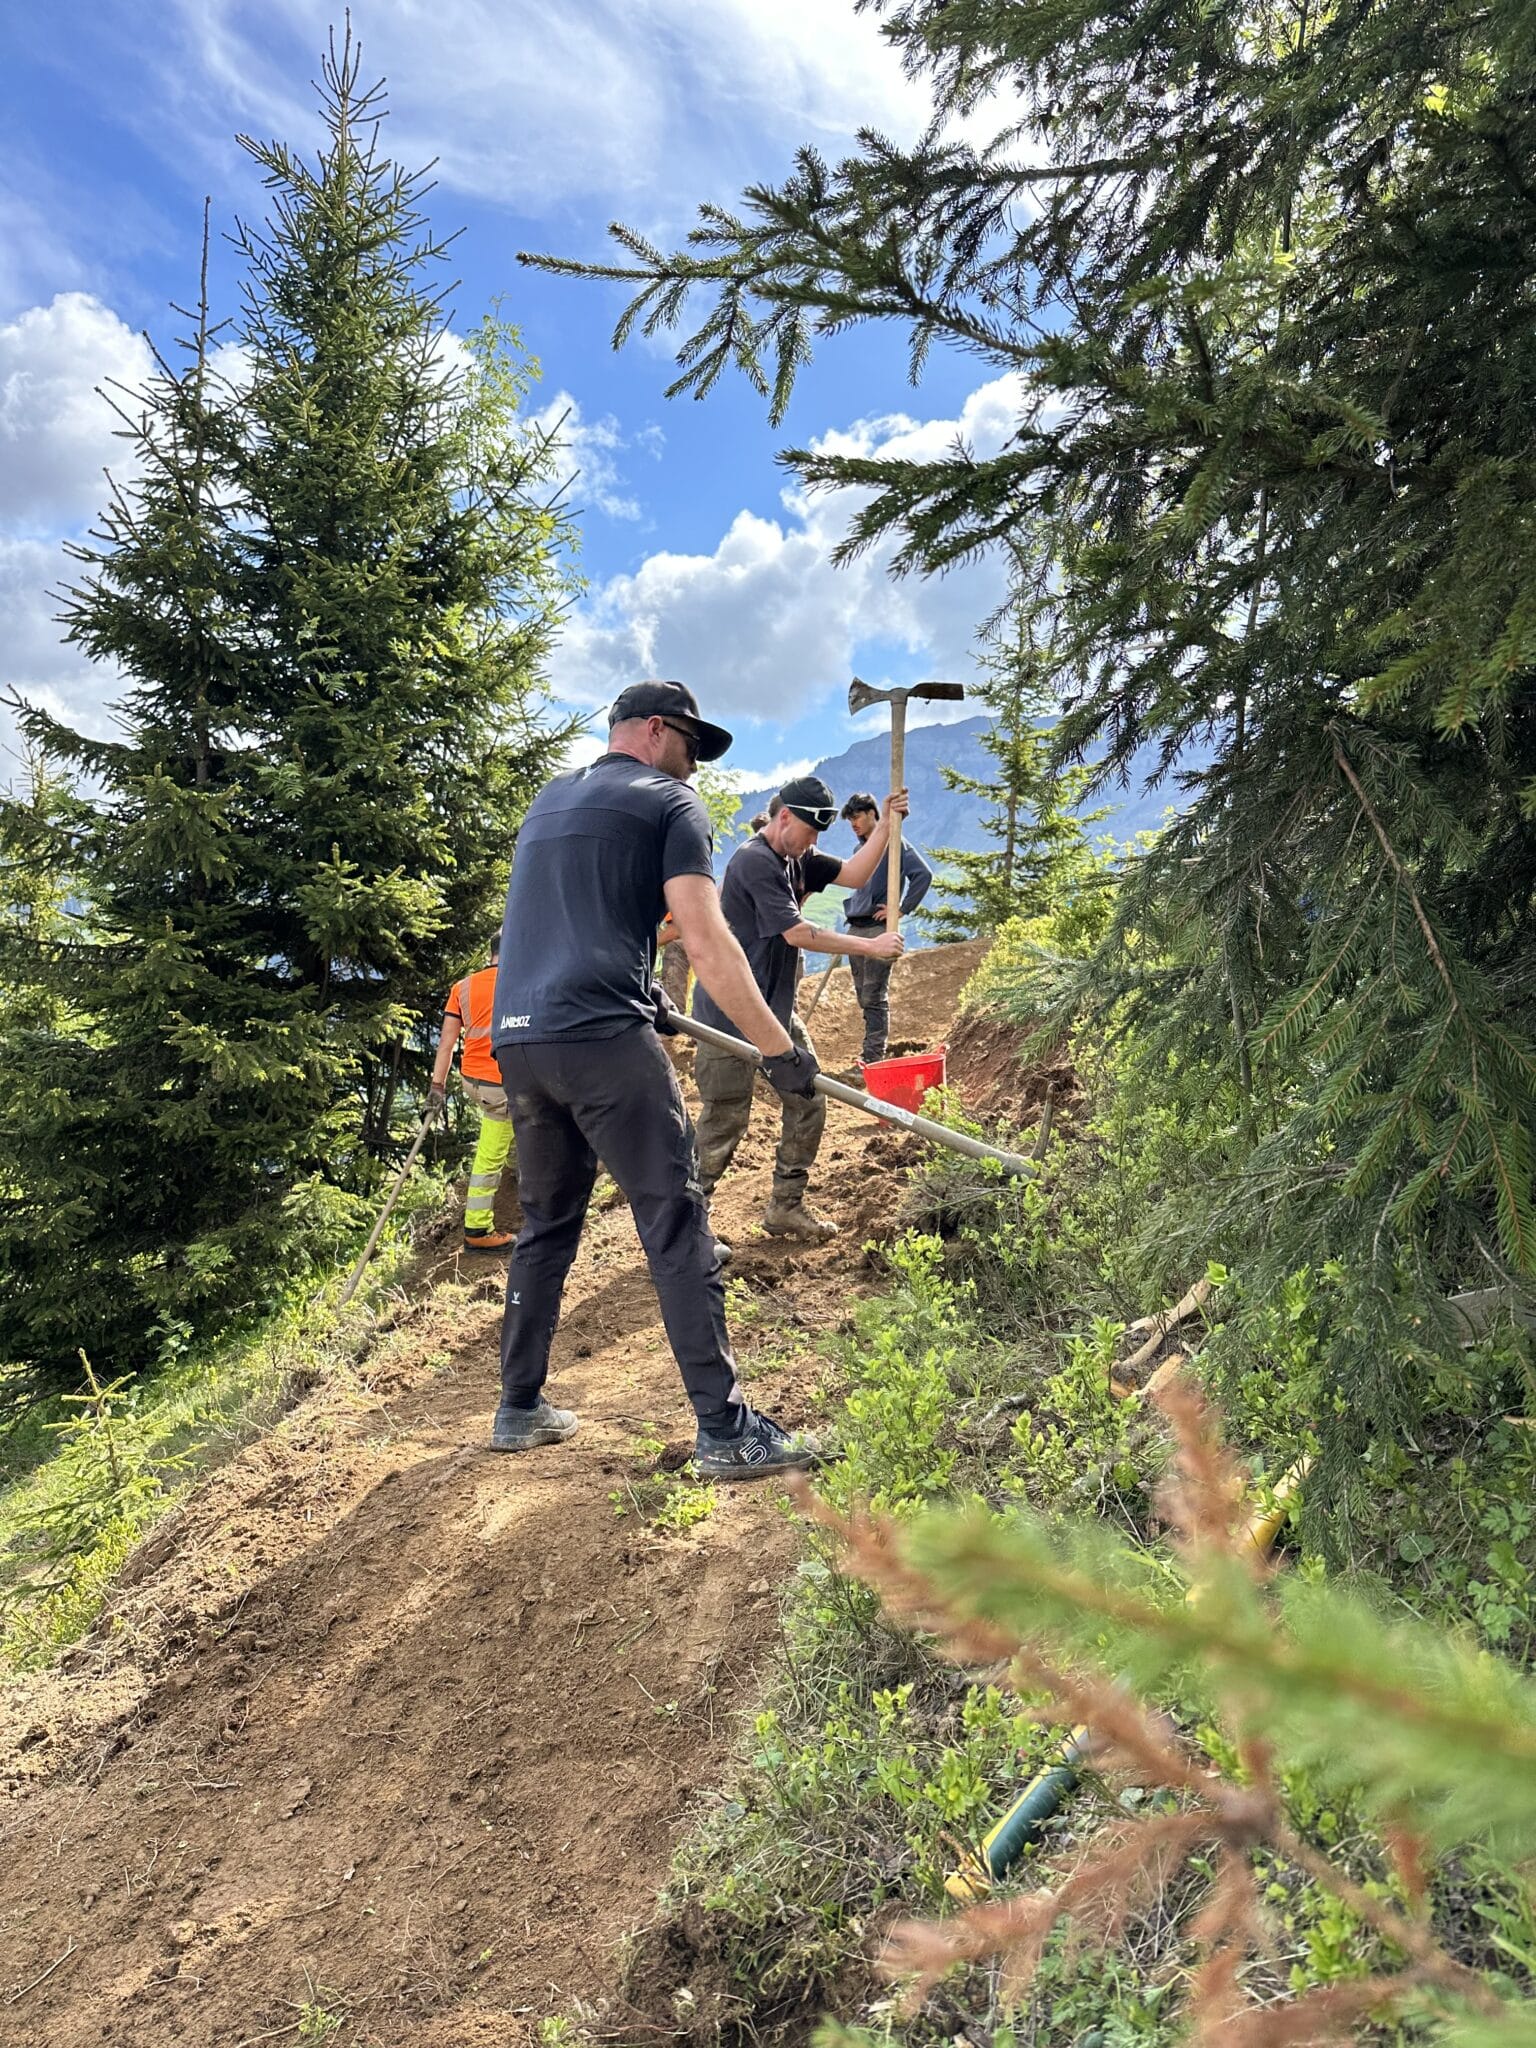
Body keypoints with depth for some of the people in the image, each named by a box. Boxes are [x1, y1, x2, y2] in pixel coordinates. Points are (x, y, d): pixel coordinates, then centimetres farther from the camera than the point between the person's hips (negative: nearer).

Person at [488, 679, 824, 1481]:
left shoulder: (550, 799, 25)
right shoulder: (671, 802, 3)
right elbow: (707, 944, -8)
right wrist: (780, 1050, -6)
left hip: (517, 1037, 8)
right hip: (601, 1038, -7)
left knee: (546, 1224, 18)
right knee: (676, 1226, -5)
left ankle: (519, 1407, 25)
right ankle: (723, 1430, -4)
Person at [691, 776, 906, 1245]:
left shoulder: (797, 860, 11)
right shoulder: (755, 860, -18)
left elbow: (854, 875, 9)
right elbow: (798, 934, -20)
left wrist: (886, 824, -2)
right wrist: (870, 946, -13)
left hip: (776, 1010, 9)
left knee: (808, 1102, 9)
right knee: (725, 1123, -4)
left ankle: (784, 1209, 21)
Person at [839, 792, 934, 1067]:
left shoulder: (894, 843, -6)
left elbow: (924, 874, -15)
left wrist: (902, 910, -15)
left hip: (878, 930, -8)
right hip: (856, 929, 8)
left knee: (874, 998, -8)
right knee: (864, 996, 10)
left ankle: (873, 1060, -5)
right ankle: (870, 1058, 17)